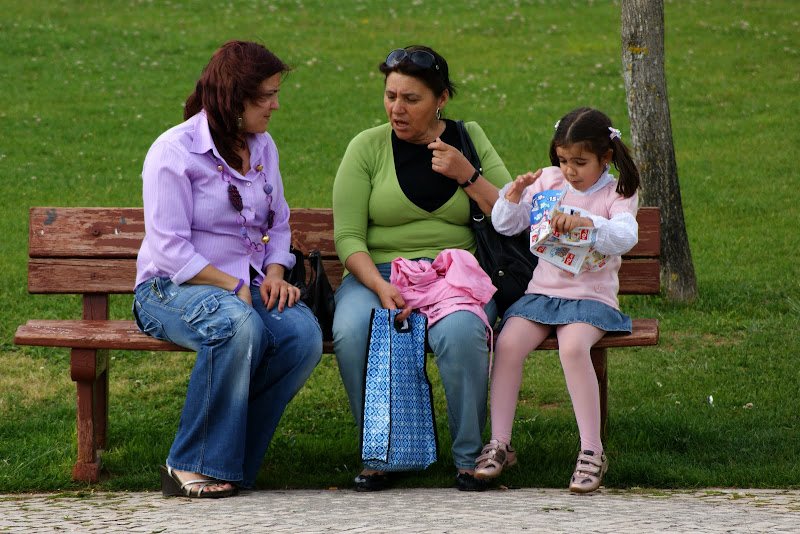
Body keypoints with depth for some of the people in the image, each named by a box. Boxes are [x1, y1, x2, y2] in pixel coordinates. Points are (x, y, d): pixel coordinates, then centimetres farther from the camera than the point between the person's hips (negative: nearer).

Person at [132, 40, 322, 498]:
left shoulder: (262, 147, 13)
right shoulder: (174, 151, -9)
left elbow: (278, 225, 21)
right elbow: (170, 250, -14)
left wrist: (274, 274, 0)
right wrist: (232, 287, -18)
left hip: (246, 286, 6)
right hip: (170, 288, -6)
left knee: (305, 336, -27)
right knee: (238, 324, -40)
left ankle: (229, 463, -19)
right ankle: (191, 466, -28)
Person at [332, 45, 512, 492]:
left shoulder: (470, 139, 9)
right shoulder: (368, 147, 4)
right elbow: (348, 237, -3)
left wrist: (467, 176, -10)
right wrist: (382, 287, -20)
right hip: (377, 274, 0)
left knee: (461, 333, -36)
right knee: (352, 334, -34)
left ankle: (469, 456, -18)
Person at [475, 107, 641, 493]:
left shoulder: (616, 195, 0)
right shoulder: (549, 180, 10)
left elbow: (625, 237, -20)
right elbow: (505, 225, 10)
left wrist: (586, 222, -37)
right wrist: (514, 195, -10)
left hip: (591, 297, -3)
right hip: (542, 291, 3)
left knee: (573, 346, -33)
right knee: (508, 343, -25)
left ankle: (592, 450, -24)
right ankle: (500, 444, -15)